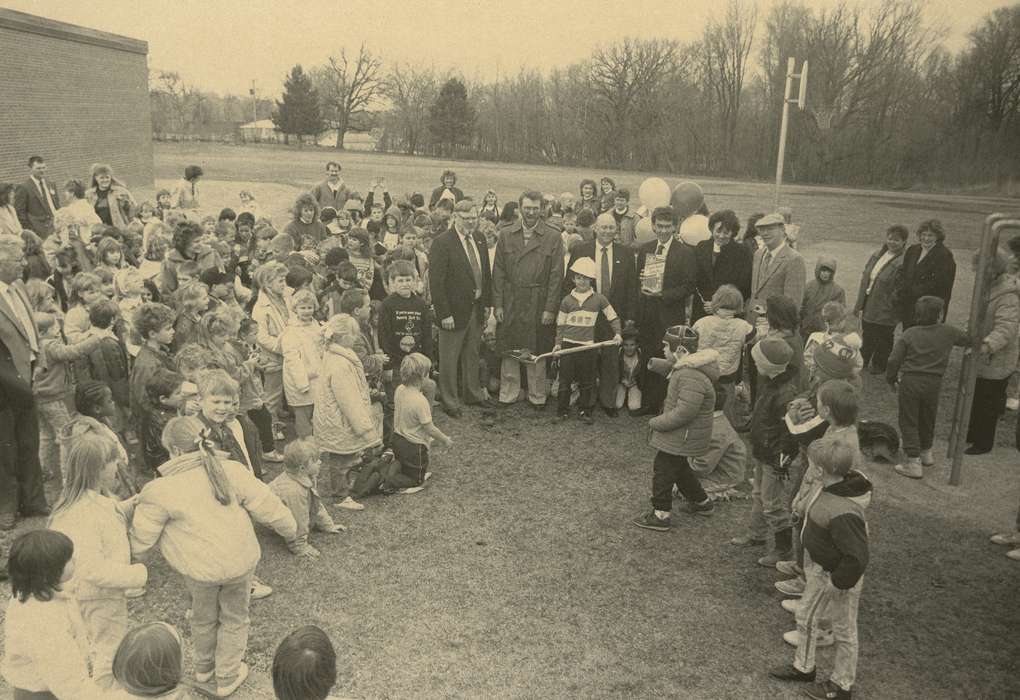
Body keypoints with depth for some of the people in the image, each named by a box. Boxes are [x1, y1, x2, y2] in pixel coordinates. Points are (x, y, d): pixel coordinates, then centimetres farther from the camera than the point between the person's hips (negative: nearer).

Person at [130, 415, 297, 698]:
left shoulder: (161, 490, -13)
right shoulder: (233, 471, -7)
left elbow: (140, 540, -6)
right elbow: (268, 507, -2)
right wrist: (290, 529, 15)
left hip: (198, 567, -1)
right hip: (240, 560, 1)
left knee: (203, 616, 27)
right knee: (234, 617, 23)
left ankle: (203, 667, 49)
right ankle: (227, 677, 35)